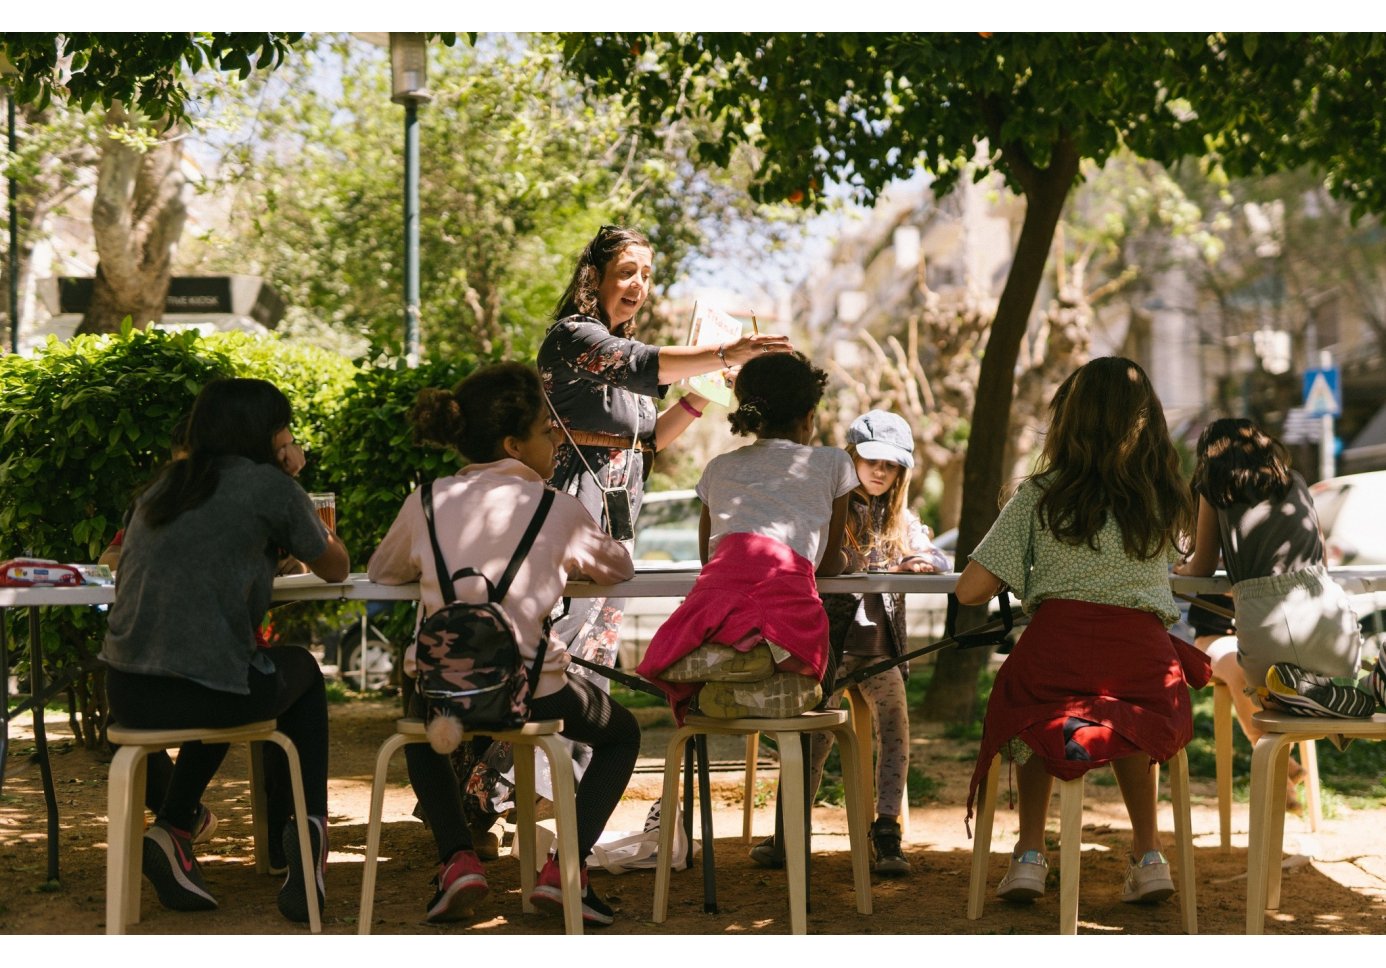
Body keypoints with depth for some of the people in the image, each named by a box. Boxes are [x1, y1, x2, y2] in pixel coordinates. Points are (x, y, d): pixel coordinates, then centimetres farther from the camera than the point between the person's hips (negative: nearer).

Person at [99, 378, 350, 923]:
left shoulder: (163, 485, 17)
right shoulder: (268, 485, 0)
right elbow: (335, 568, 13)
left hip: (127, 693, 5)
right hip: (206, 691, -5)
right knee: (304, 673, 28)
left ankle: (171, 828, 22)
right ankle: (307, 829, 16)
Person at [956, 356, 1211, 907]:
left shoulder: (1041, 495, 3)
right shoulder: (1166, 498, 11)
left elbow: (970, 590, 2)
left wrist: (1023, 576, 23)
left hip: (1055, 655, -2)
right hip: (1145, 663, 2)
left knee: (1036, 715, 33)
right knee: (1127, 723, 36)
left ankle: (1030, 853, 17)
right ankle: (1148, 853, 24)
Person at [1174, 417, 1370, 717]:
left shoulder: (1215, 490, 12)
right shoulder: (1295, 482, 21)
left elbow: (1203, 568, 20)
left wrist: (1182, 568, 42)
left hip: (1267, 630, -2)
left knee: (1218, 655, 34)